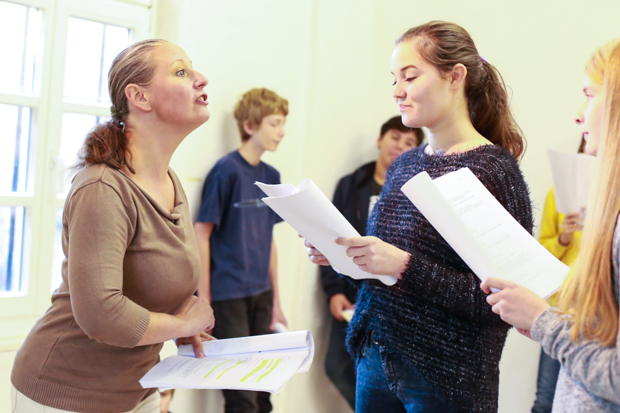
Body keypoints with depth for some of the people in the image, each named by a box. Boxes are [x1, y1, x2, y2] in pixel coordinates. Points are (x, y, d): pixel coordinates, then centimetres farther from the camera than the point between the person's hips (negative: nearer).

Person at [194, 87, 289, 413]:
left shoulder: (271, 176, 7)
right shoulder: (227, 170, -11)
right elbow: (202, 233, -10)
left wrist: (275, 300, 13)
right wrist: (203, 299, -13)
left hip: (260, 293, 6)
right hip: (228, 296, -6)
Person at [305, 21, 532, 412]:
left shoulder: (494, 170, -14)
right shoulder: (403, 165, 6)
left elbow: (499, 301, -19)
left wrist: (405, 265, -24)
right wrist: (340, 253, -4)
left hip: (446, 380, -6)